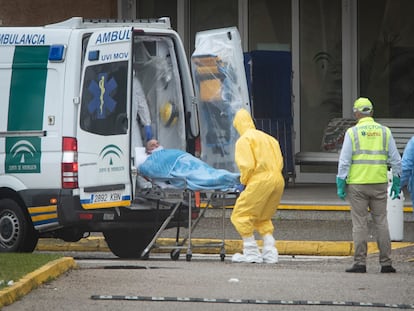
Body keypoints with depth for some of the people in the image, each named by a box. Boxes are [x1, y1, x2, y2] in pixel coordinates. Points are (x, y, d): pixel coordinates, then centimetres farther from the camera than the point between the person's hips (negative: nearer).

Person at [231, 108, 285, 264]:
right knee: (263, 217, 22)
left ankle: (251, 252, 0)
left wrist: (244, 181, 6)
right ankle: (270, 252, 14)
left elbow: (247, 165, -12)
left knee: (241, 216, 2)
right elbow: (280, 162, 19)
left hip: (260, 180, -8)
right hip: (278, 179, 8)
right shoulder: (269, 138, 23)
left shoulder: (244, 140, 0)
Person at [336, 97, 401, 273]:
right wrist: (396, 183, 14)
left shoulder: (352, 132, -4)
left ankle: (360, 263, -1)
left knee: (359, 224, 1)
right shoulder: (384, 132, 5)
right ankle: (386, 263, 5)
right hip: (379, 184, 2)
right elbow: (396, 160, 7)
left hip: (357, 185, -2)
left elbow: (344, 161, -6)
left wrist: (341, 184, -1)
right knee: (381, 222, 7)